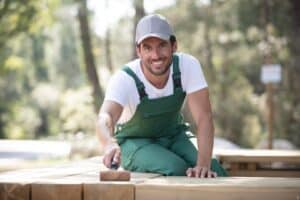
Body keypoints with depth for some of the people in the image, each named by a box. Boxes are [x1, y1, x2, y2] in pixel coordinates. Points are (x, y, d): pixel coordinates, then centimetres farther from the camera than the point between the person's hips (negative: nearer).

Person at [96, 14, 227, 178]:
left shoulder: (188, 66, -24)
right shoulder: (124, 78, -30)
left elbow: (204, 117, -27)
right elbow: (104, 117, -48)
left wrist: (203, 164, -42)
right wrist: (110, 144, -72)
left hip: (173, 136, 3)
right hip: (135, 141, -3)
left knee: (215, 173, -21)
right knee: (175, 170, -31)